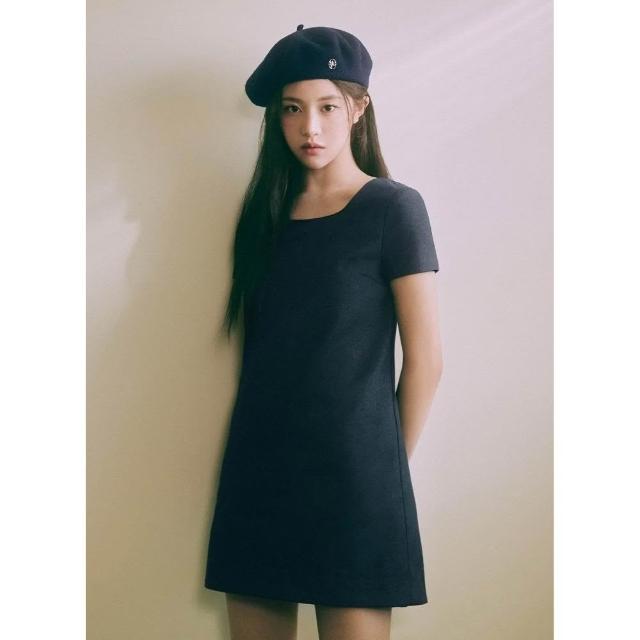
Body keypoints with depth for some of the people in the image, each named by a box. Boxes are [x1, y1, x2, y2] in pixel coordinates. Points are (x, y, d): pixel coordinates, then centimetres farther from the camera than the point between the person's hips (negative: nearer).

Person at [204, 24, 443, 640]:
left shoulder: (393, 207, -3)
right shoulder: (264, 213, 12)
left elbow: (425, 359, -3)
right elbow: (258, 351, 13)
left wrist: (388, 465, 4)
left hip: (351, 482, -4)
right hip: (255, 476, 5)